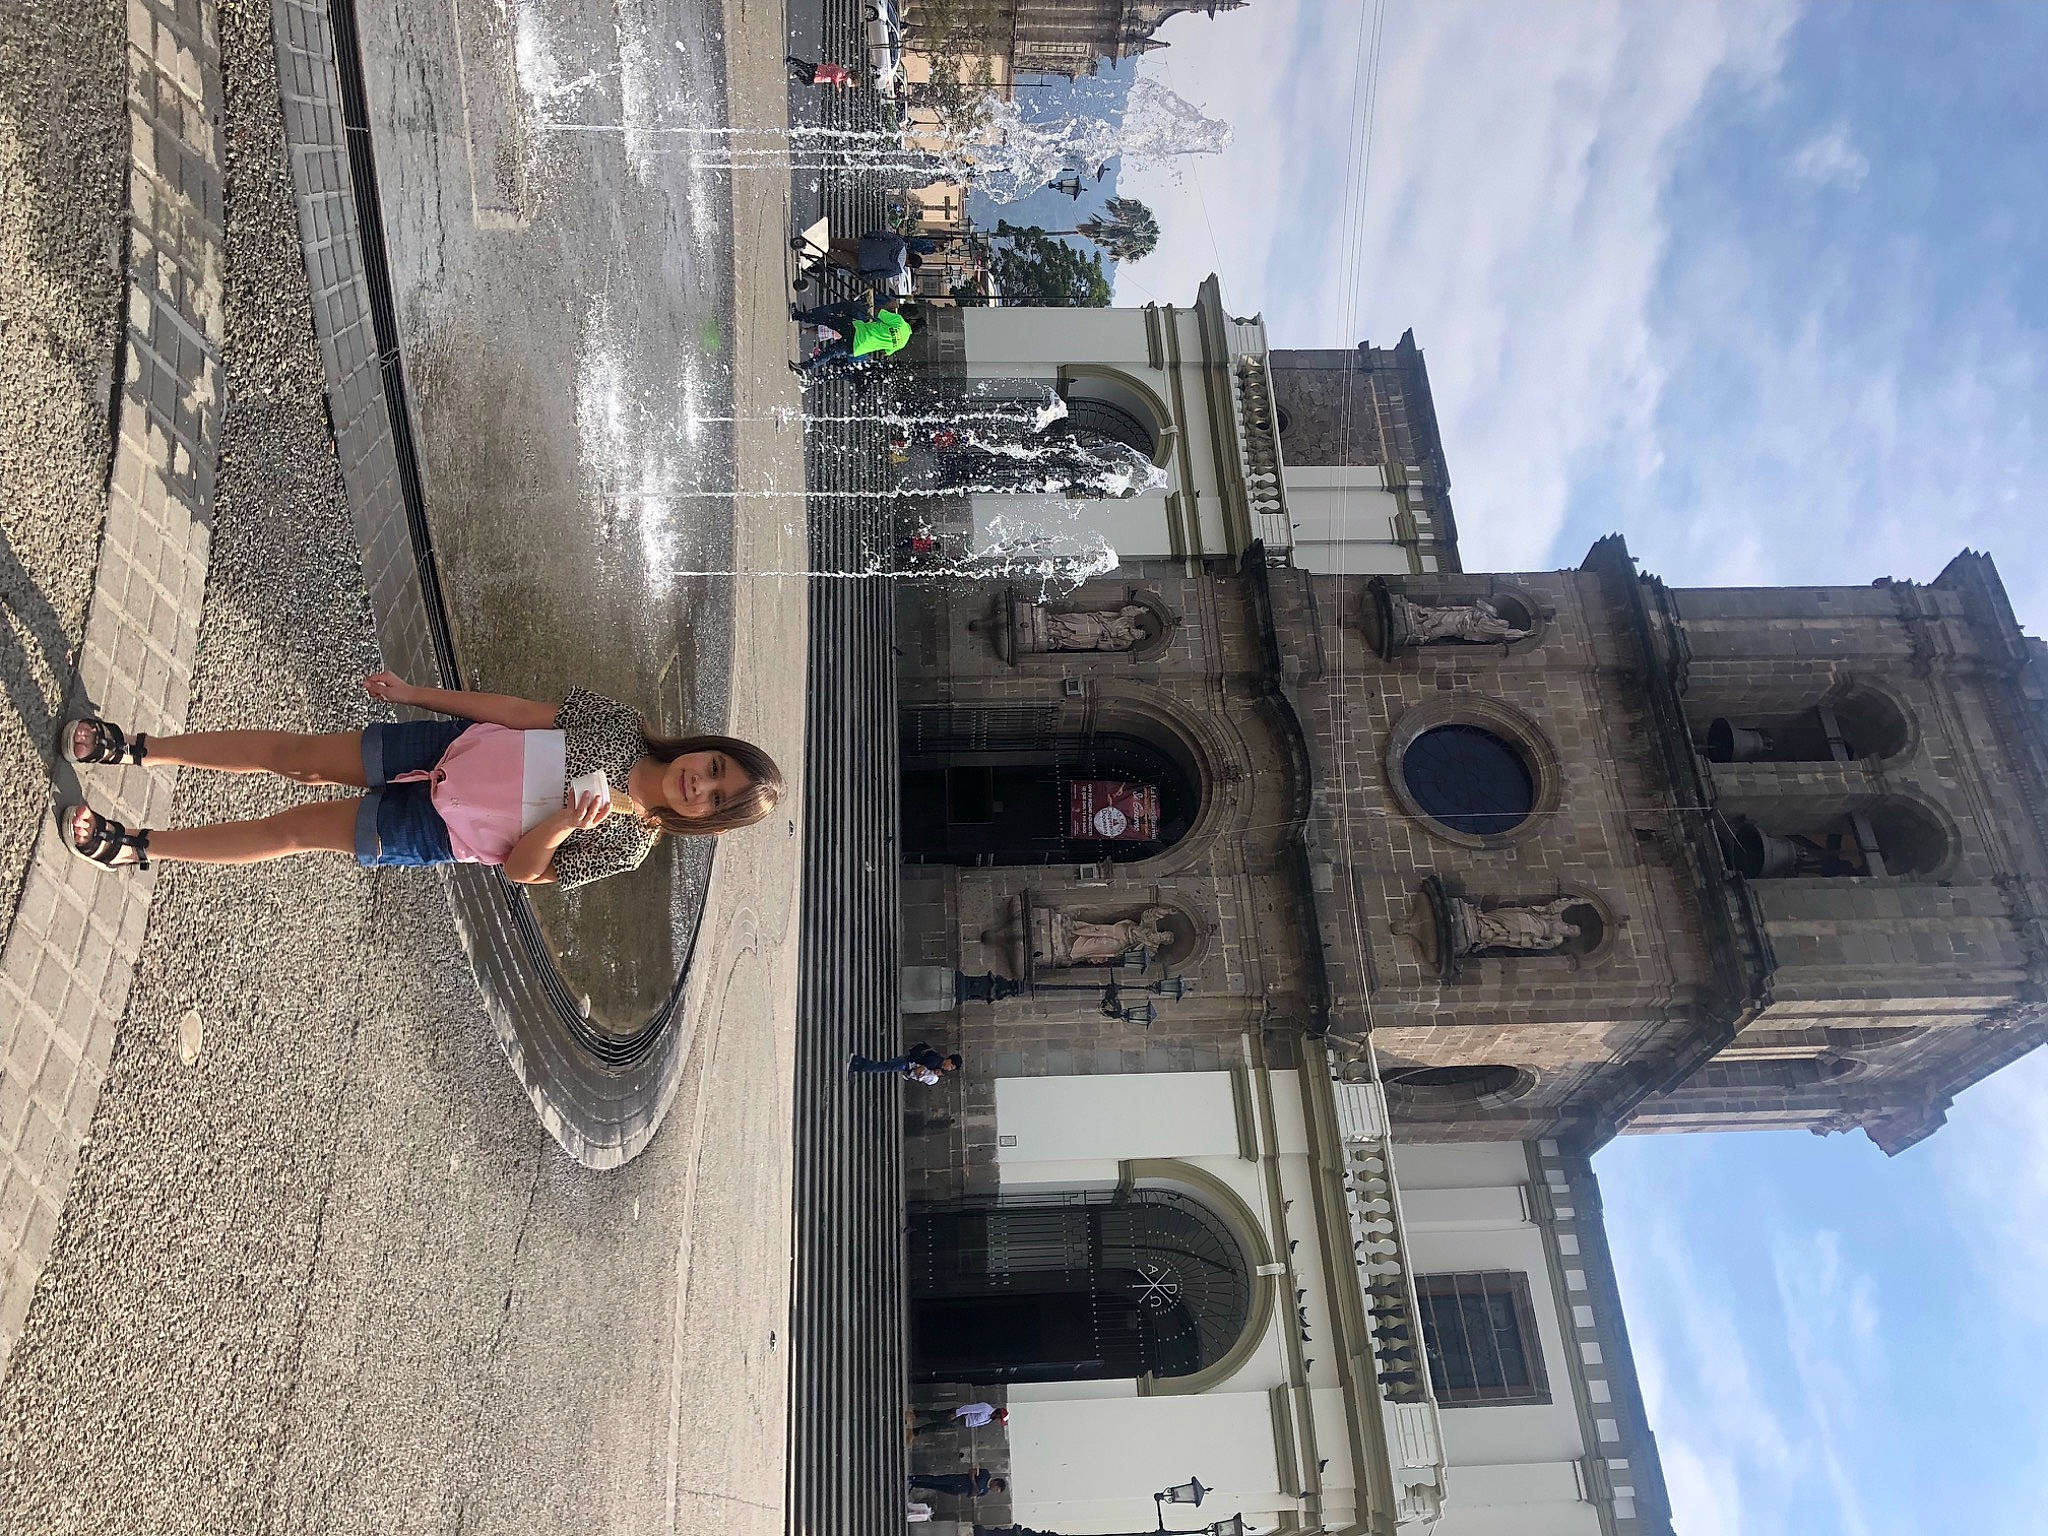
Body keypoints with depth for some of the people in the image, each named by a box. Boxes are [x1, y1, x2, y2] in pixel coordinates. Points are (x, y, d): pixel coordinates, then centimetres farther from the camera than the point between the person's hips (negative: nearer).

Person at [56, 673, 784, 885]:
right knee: (292, 751, 1)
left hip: (439, 832, -2)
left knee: (295, 828, -2)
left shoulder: (626, 846, -17)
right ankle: (134, 749, 20)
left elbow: (521, 868, -12)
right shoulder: (622, 728, -12)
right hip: (450, 746, 3)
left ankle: (134, 846, 15)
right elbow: (518, 710, -3)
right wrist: (415, 693, -2)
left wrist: (560, 827, -34)